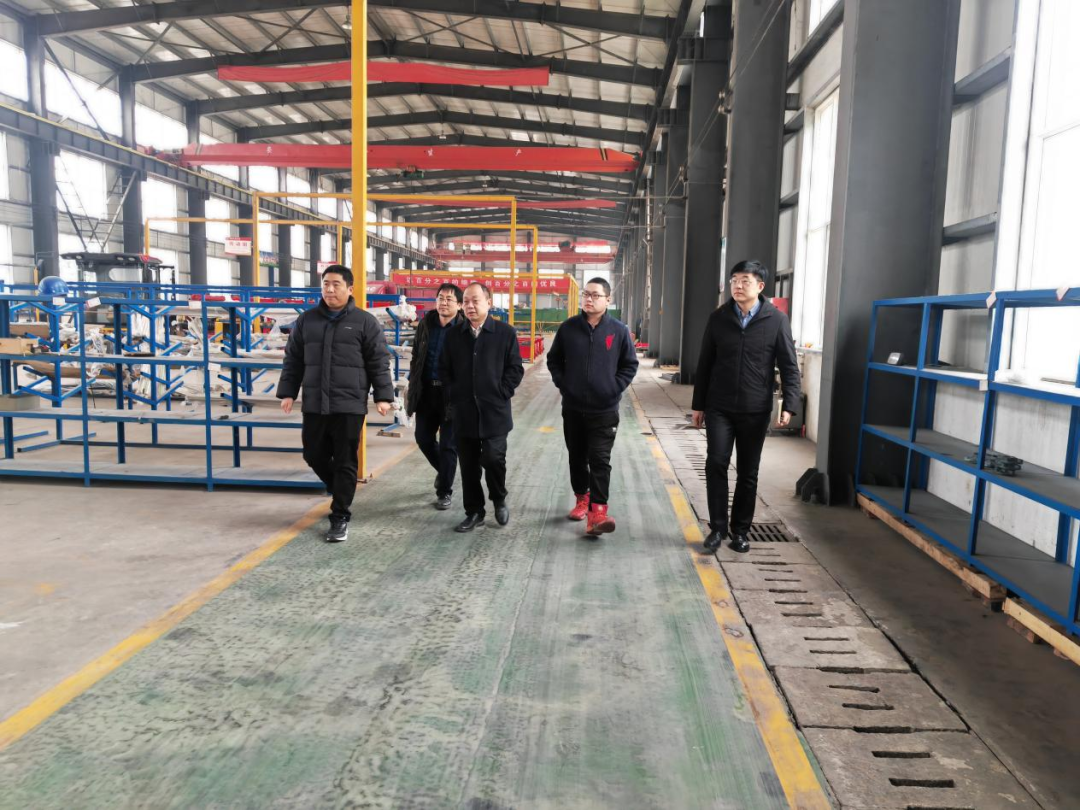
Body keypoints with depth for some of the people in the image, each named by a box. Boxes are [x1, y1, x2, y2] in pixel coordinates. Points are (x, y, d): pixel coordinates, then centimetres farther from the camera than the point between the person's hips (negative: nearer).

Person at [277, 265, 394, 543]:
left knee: (345, 462, 1)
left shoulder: (364, 321, -1)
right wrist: (287, 392, 8)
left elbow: (379, 362, -1)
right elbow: (293, 360, 14)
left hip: (349, 405, -4)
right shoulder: (306, 320, 10)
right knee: (314, 455, 12)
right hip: (314, 405, 4)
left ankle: (340, 517, 12)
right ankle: (340, 491, 39)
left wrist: (383, 395, -6)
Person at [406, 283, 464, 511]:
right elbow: (416, 358, 12)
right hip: (426, 391, 5)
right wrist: (412, 389, 10)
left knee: (448, 445, 3)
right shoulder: (426, 324, 5)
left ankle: (444, 492, 18)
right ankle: (443, 470, 39)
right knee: (423, 438, 11)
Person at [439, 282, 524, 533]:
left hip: (494, 411, -3)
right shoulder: (454, 334, 9)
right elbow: (444, 370, 12)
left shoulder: (506, 332, 0)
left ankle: (499, 500, 19)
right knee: (468, 465, 7)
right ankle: (474, 512, 20)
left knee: (493, 459, -10)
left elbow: (515, 369, -1)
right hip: (464, 412, 3)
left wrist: (501, 394, -8)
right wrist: (455, 395, 2)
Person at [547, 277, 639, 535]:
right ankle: (582, 499, 32)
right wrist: (562, 384, 1)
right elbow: (553, 360, 11)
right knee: (577, 458, 14)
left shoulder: (619, 330, -4)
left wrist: (615, 388, -5)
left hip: (604, 411, -2)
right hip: (573, 408, 3)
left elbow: (630, 365, 4)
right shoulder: (568, 327, 0)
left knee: (600, 460, -6)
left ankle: (597, 512, -9)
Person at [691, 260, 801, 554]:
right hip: (719, 408, 1)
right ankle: (717, 527, 6)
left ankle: (740, 530, 21)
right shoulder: (718, 318, 2)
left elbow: (789, 366, -3)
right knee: (716, 464, -8)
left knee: (748, 473, 8)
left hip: (756, 411, -1)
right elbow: (705, 364, 7)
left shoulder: (777, 320, -3)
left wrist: (789, 405, -14)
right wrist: (699, 404, 7)